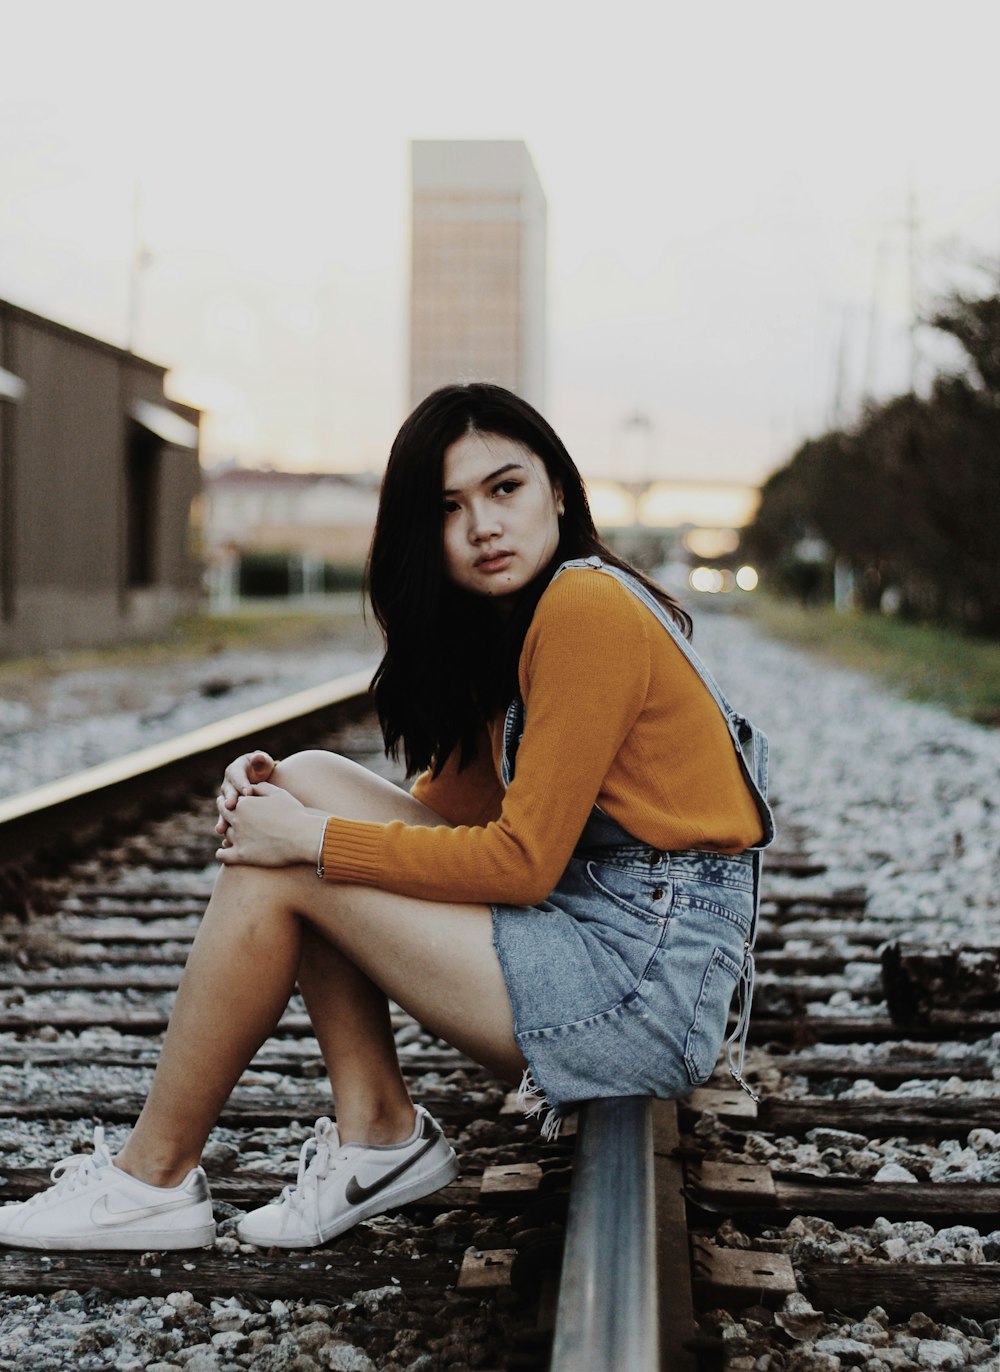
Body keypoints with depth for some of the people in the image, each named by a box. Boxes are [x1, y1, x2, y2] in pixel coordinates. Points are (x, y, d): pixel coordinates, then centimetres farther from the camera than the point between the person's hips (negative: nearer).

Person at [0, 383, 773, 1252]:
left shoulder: (587, 608, -16)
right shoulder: (504, 627, 13)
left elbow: (524, 861, -18)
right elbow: (455, 802, 12)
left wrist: (311, 839, -12)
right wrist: (285, 803, -3)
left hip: (646, 978, -10)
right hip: (590, 920, 10)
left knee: (275, 873, -8)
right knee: (307, 783, 6)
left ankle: (153, 1180, 5)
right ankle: (377, 1132, 5)